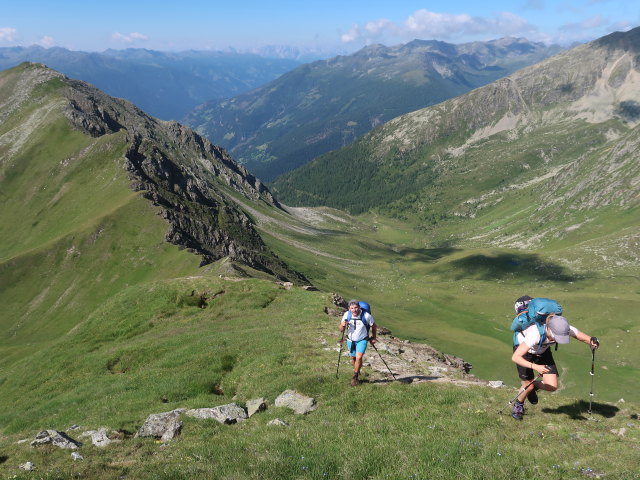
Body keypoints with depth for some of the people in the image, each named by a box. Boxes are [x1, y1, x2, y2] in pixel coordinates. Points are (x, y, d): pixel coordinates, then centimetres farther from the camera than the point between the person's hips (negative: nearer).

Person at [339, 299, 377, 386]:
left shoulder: (366, 316, -23)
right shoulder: (347, 315, -16)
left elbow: (373, 326, -4)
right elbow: (341, 329, -7)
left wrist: (374, 338, 5)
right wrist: (342, 325, -30)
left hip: (362, 340, -3)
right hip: (351, 340, 3)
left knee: (359, 357, -17)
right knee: (353, 358, 16)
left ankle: (355, 377, 1)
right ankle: (357, 371, 43)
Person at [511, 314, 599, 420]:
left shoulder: (565, 330, -32)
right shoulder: (536, 334, -44)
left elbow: (587, 339, -18)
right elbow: (515, 357, -44)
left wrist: (592, 342, -41)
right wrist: (535, 366, -56)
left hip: (543, 351, 4)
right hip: (523, 348, -4)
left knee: (552, 386, -7)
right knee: (528, 385, -1)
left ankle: (534, 386, 27)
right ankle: (518, 405, 32)